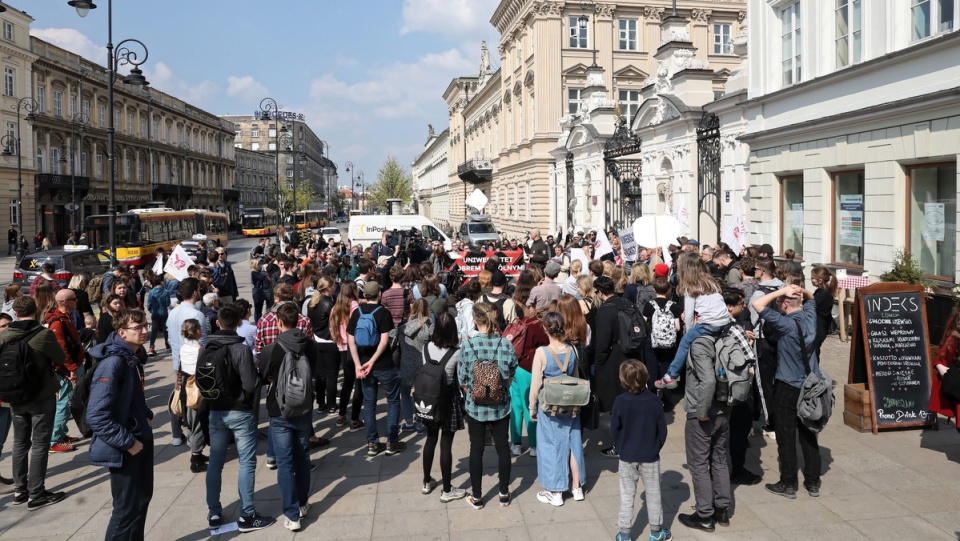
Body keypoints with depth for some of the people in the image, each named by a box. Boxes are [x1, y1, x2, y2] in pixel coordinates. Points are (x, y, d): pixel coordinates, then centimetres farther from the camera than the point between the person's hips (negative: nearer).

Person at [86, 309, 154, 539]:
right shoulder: (112, 363, -23)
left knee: (142, 498, 20)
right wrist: (128, 443, -23)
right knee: (127, 508, 2)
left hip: (140, 440, 9)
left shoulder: (134, 357, 6)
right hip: (123, 449, -9)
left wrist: (146, 416, 8)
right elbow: (96, 416, -28)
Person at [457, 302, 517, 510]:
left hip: (475, 406, -1)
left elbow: (463, 381, -6)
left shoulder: (467, 346, -15)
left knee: (476, 450, 11)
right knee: (502, 447, 15)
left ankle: (477, 497, 22)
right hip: (501, 405, 1)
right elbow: (510, 378, -1)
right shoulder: (506, 345, -11)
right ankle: (504, 494, 27)